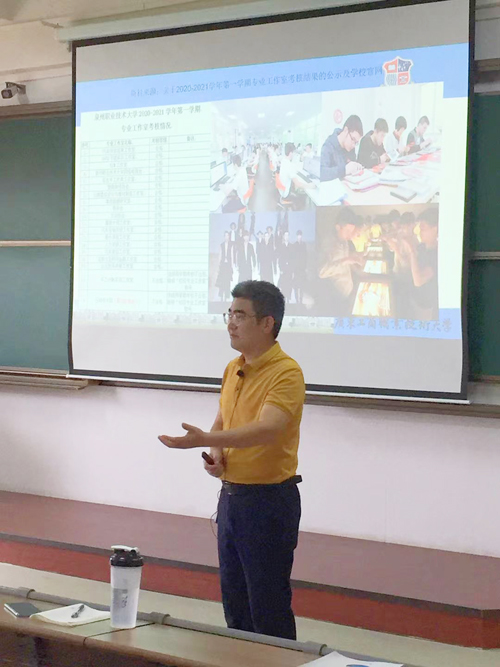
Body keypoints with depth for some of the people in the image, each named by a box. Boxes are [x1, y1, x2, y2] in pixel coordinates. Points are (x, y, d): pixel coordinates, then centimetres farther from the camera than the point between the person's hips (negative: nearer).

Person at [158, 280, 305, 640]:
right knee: (234, 602, 16)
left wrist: (205, 440, -40)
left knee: (268, 610, -1)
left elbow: (267, 428, -31)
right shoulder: (233, 369, 10)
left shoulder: (286, 372, -17)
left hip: (269, 499, -8)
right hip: (231, 495, 8)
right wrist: (216, 453, 0)